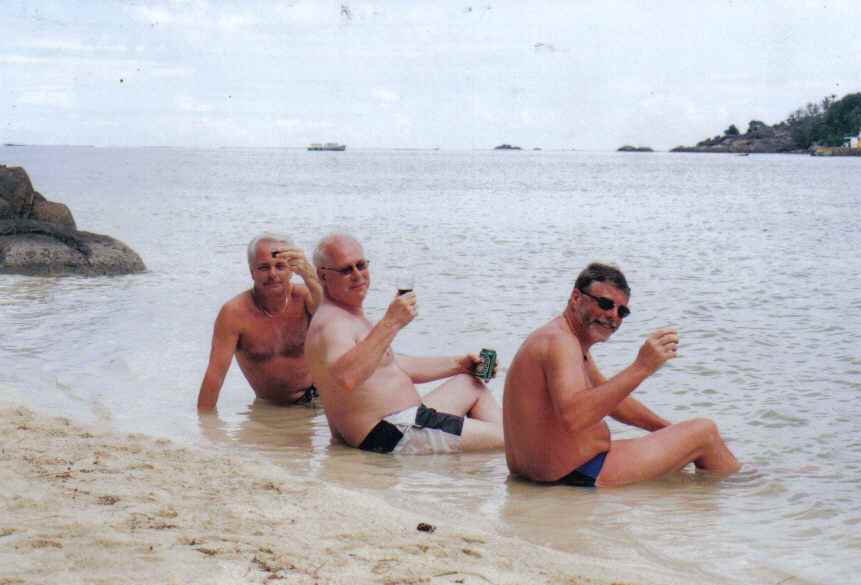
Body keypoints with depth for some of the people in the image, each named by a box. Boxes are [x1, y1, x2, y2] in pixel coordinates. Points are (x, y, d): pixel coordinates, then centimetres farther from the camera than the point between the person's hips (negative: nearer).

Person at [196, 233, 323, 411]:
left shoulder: (303, 297, -12)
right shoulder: (234, 313, -15)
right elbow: (215, 373, -16)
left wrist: (309, 275, -51)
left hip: (317, 397, -1)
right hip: (269, 409, 1)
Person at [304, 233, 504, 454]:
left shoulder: (352, 318, 19)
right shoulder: (330, 323, -17)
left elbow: (396, 366, 29)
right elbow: (346, 377, -39)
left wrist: (459, 364, 25)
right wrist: (391, 323, -38)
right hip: (395, 434, -12)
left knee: (472, 384, 25)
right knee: (503, 438, -11)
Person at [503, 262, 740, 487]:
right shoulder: (558, 341, -19)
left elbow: (610, 398, 28)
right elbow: (573, 417, -37)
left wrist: (672, 431, 26)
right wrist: (641, 367, -37)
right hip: (580, 477, -11)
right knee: (705, 432, 3)